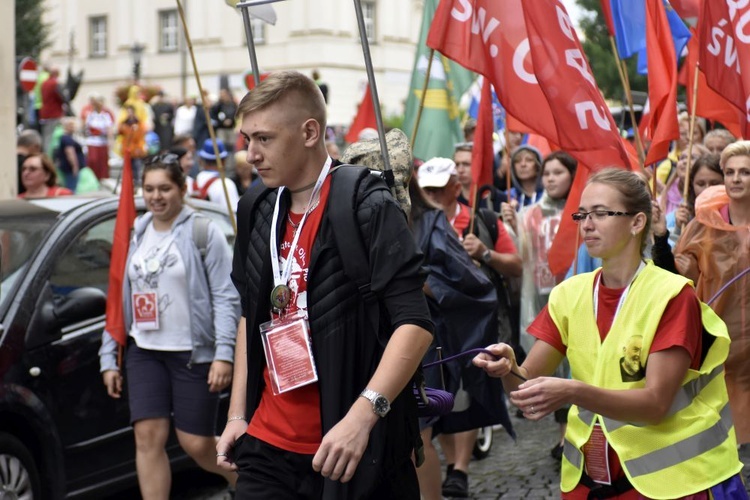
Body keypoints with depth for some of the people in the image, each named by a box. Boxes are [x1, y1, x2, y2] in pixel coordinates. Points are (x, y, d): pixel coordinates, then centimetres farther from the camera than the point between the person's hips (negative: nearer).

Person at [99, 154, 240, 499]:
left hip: (193, 353, -5)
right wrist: (108, 357, 12)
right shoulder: (135, 235, 11)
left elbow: (226, 297, -9)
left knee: (196, 443, 0)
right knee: (148, 436, -5)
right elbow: (120, 300, 15)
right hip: (145, 351, 5)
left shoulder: (203, 232, -4)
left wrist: (224, 353, -18)